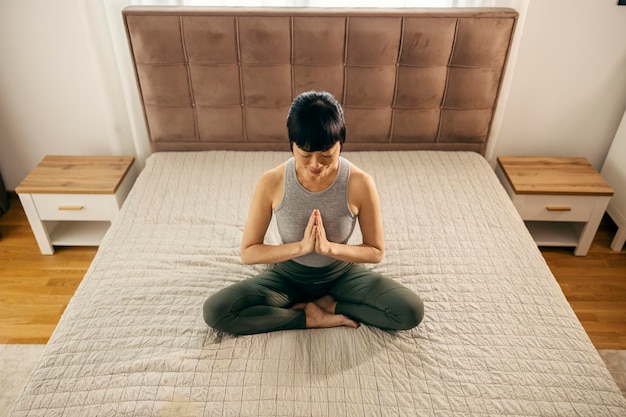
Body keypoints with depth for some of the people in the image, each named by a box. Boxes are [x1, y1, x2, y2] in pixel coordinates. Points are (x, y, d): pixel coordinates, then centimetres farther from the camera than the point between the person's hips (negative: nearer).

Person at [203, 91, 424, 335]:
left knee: (411, 311, -20)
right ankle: (311, 318, -11)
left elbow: (376, 252, -11)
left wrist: (330, 247, -30)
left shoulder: (360, 183, -23)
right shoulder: (271, 182, -22)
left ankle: (328, 303, -3)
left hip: (342, 274, 0)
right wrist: (301, 246, -30)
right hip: (288, 275, 1)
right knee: (215, 311, -20)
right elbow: (248, 252, -15)